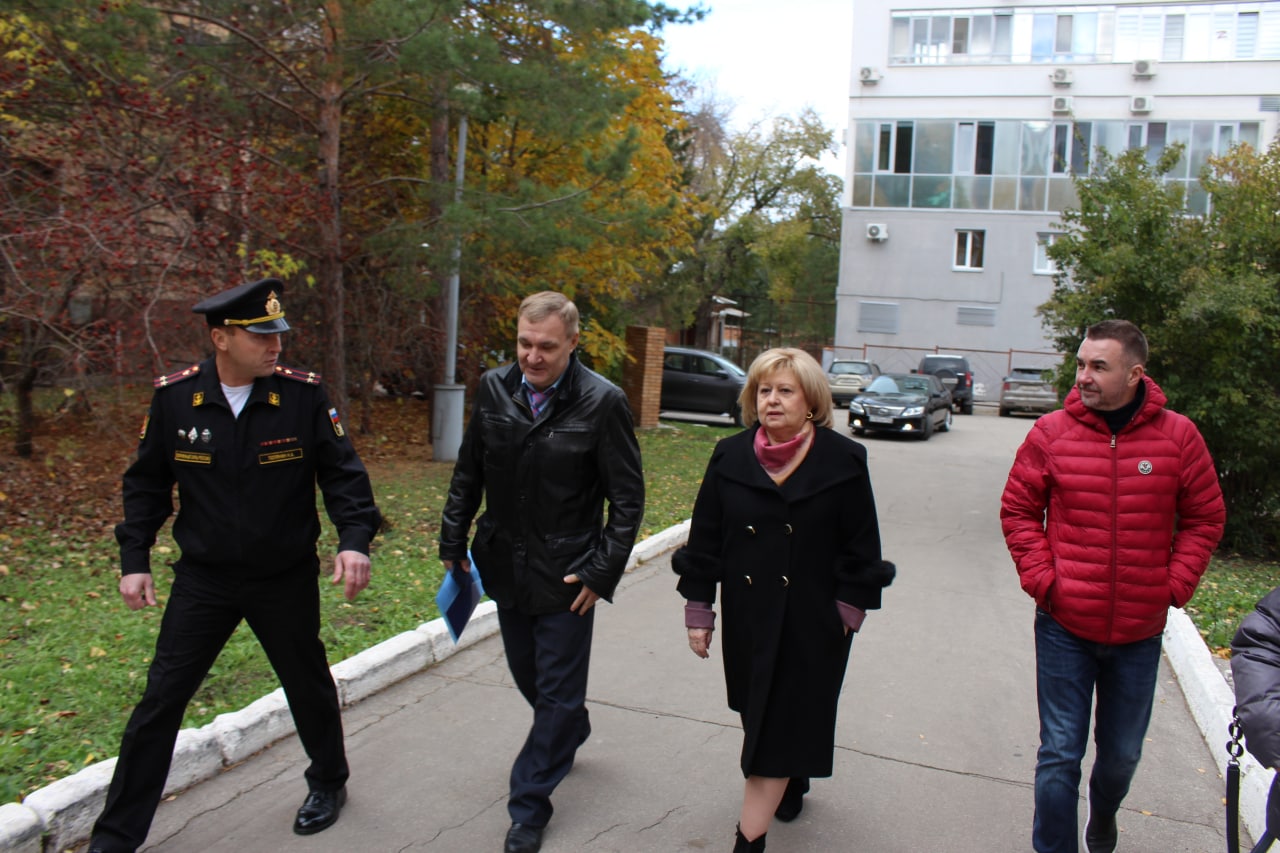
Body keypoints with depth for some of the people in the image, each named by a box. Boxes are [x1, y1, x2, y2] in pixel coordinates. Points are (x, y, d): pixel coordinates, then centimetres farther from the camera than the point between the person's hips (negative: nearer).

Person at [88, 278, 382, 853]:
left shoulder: (303, 394, -14)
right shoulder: (173, 396, -9)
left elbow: (342, 472, -9)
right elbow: (146, 483, 2)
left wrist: (354, 538, -23)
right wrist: (134, 559, -1)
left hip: (286, 579, 0)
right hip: (203, 578, 1)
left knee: (308, 686, 16)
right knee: (161, 699, 5)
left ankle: (328, 783, 43)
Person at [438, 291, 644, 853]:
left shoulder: (602, 402, -15)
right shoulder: (494, 389, -3)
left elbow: (628, 499, -10)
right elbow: (468, 473, 8)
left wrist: (603, 571, -13)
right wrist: (454, 542, 6)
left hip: (567, 575, -5)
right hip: (506, 567, 5)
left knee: (558, 692, 5)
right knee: (527, 675, 22)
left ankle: (528, 805, 22)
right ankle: (571, 731, 51)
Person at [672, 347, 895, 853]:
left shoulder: (843, 461, -8)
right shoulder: (730, 457, -1)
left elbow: (861, 547, -4)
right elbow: (705, 539, 2)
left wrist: (848, 612, -7)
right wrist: (698, 611, 0)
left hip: (811, 622, -3)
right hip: (748, 616, 4)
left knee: (780, 727, -2)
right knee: (760, 714, 18)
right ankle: (793, 782, 45)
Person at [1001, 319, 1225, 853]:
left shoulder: (1178, 436, -5)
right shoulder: (1051, 433, -7)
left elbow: (1205, 519, 5)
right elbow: (1018, 512, 1)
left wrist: (1174, 585, -4)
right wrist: (1041, 579, -9)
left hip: (1140, 632, 2)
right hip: (1064, 627, -2)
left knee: (1122, 754, 20)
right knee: (1060, 755, 4)